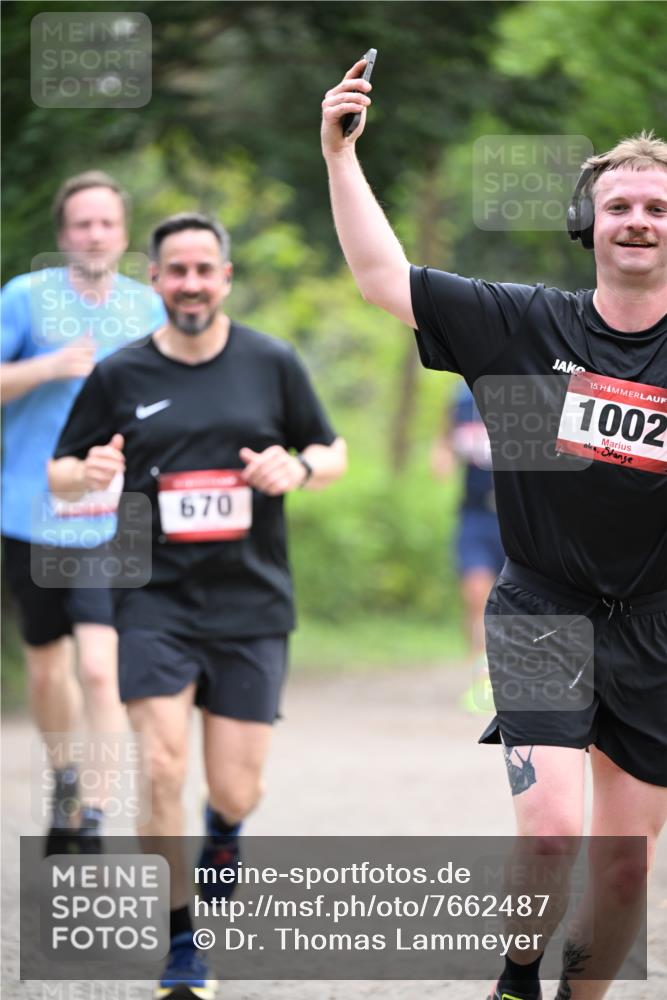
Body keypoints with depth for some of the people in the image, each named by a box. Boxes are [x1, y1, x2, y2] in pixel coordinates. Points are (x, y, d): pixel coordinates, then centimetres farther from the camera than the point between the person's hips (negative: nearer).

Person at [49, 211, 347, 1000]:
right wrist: (90, 471, -14)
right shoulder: (119, 375, 3)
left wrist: (299, 468, -10)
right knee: (162, 770, -14)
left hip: (252, 604, 1)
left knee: (235, 790, 1)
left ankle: (222, 834, 42)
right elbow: (59, 473, 9)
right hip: (155, 600, -1)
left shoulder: (273, 364, 5)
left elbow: (334, 454, 13)